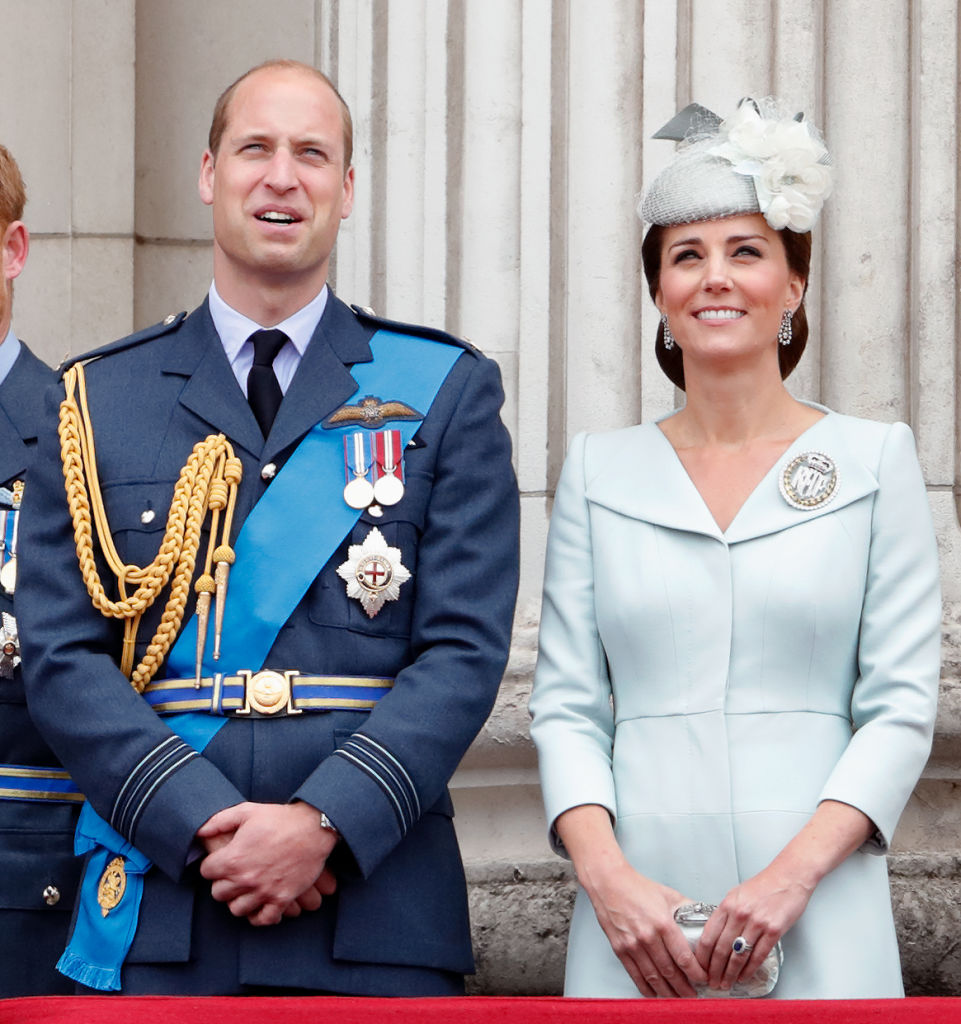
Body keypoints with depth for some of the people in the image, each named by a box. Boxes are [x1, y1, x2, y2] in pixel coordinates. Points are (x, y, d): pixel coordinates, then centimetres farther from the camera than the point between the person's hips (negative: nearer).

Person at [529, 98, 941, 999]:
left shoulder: (874, 461, 5)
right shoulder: (598, 471, 10)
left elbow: (901, 707, 0)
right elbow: (566, 706, 6)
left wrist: (794, 873, -12)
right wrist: (606, 876, -9)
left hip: (815, 920, -1)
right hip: (637, 921, 1)